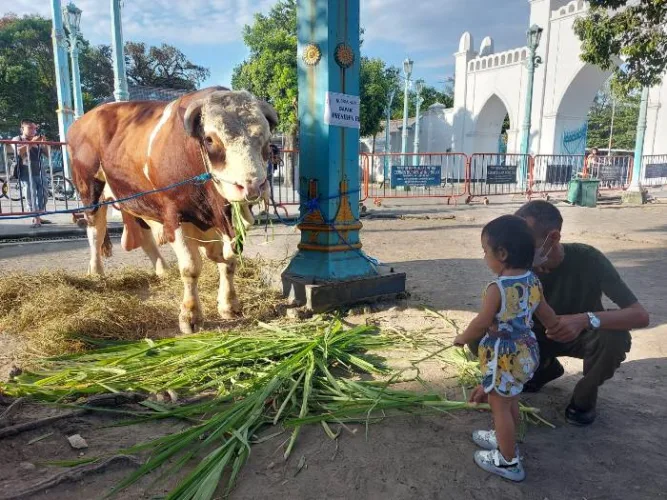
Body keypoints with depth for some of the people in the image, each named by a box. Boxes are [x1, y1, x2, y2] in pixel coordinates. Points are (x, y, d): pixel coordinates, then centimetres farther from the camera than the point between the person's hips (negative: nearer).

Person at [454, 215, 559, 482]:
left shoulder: (497, 288, -26)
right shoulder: (533, 281, -1)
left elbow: (482, 323, -20)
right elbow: (547, 314, 11)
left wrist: (462, 338, -2)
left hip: (504, 356, -9)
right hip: (525, 352, 9)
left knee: (500, 406, 7)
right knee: (510, 400, 26)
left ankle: (509, 461, 20)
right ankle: (505, 439, 45)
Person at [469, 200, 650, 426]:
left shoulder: (588, 259, -31)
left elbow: (640, 315, -33)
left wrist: (586, 319, -52)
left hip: (583, 335, -2)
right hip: (543, 335, 2)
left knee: (615, 338, -35)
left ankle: (584, 396, -5)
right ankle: (547, 369, 12)